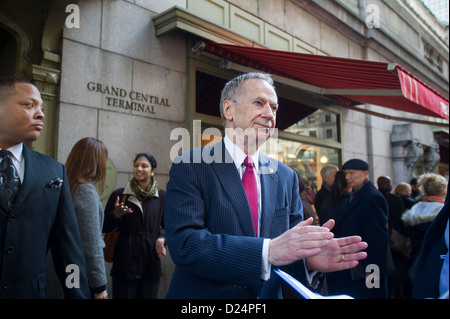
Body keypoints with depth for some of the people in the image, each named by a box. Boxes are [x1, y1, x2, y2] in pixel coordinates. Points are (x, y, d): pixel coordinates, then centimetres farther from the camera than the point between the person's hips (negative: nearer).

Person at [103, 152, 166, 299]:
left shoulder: (161, 196, 3)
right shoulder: (119, 195, 1)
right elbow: (104, 227, 5)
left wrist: (162, 238, -8)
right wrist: (115, 215, -14)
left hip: (151, 265, 2)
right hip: (124, 264, -1)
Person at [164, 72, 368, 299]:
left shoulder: (286, 177, 1)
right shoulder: (189, 167, -13)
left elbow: (292, 245, 1)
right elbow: (183, 243, -24)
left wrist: (309, 258, -22)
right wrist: (269, 251, -32)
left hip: (268, 295, 4)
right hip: (204, 294, -4)